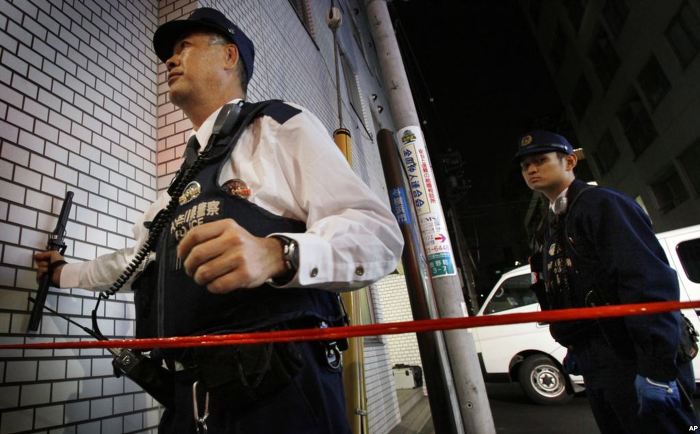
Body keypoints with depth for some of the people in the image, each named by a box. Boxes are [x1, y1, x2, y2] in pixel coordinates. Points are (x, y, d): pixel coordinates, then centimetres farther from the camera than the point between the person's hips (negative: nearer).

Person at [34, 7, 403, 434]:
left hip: (280, 390, -7)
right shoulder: (184, 176, 21)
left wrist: (278, 255, -32)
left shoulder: (280, 124, -3)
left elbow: (379, 232, -15)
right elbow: (137, 261, 35)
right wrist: (67, 273, 47)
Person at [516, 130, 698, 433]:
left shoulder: (602, 203, -10)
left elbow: (650, 282, -20)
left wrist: (656, 367, -24)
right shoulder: (553, 225, 16)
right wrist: (575, 348, 17)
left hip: (632, 361, -8)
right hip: (595, 365, 8)